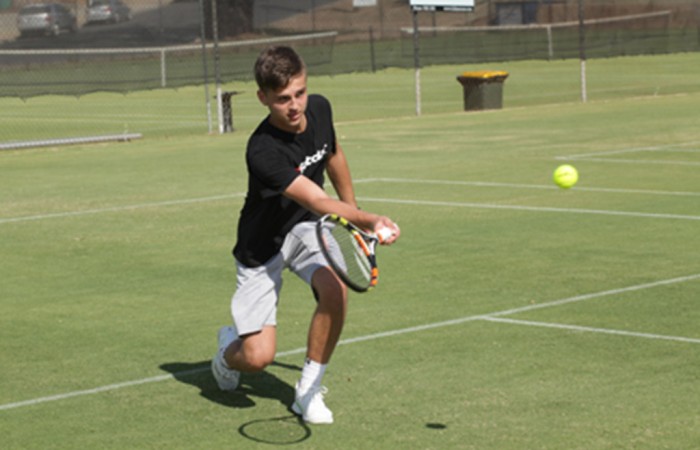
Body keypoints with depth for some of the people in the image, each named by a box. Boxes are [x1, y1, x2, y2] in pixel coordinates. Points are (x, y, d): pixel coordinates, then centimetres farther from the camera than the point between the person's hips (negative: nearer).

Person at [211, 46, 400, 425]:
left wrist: (355, 211, 19)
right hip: (263, 246, -5)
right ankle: (230, 345, 29)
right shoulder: (263, 151, -33)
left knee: (334, 287, -28)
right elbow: (319, 202, -40)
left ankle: (308, 390, -7)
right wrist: (369, 221, -55)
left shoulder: (319, 109, -12)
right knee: (258, 357, -12)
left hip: (307, 228, 5)